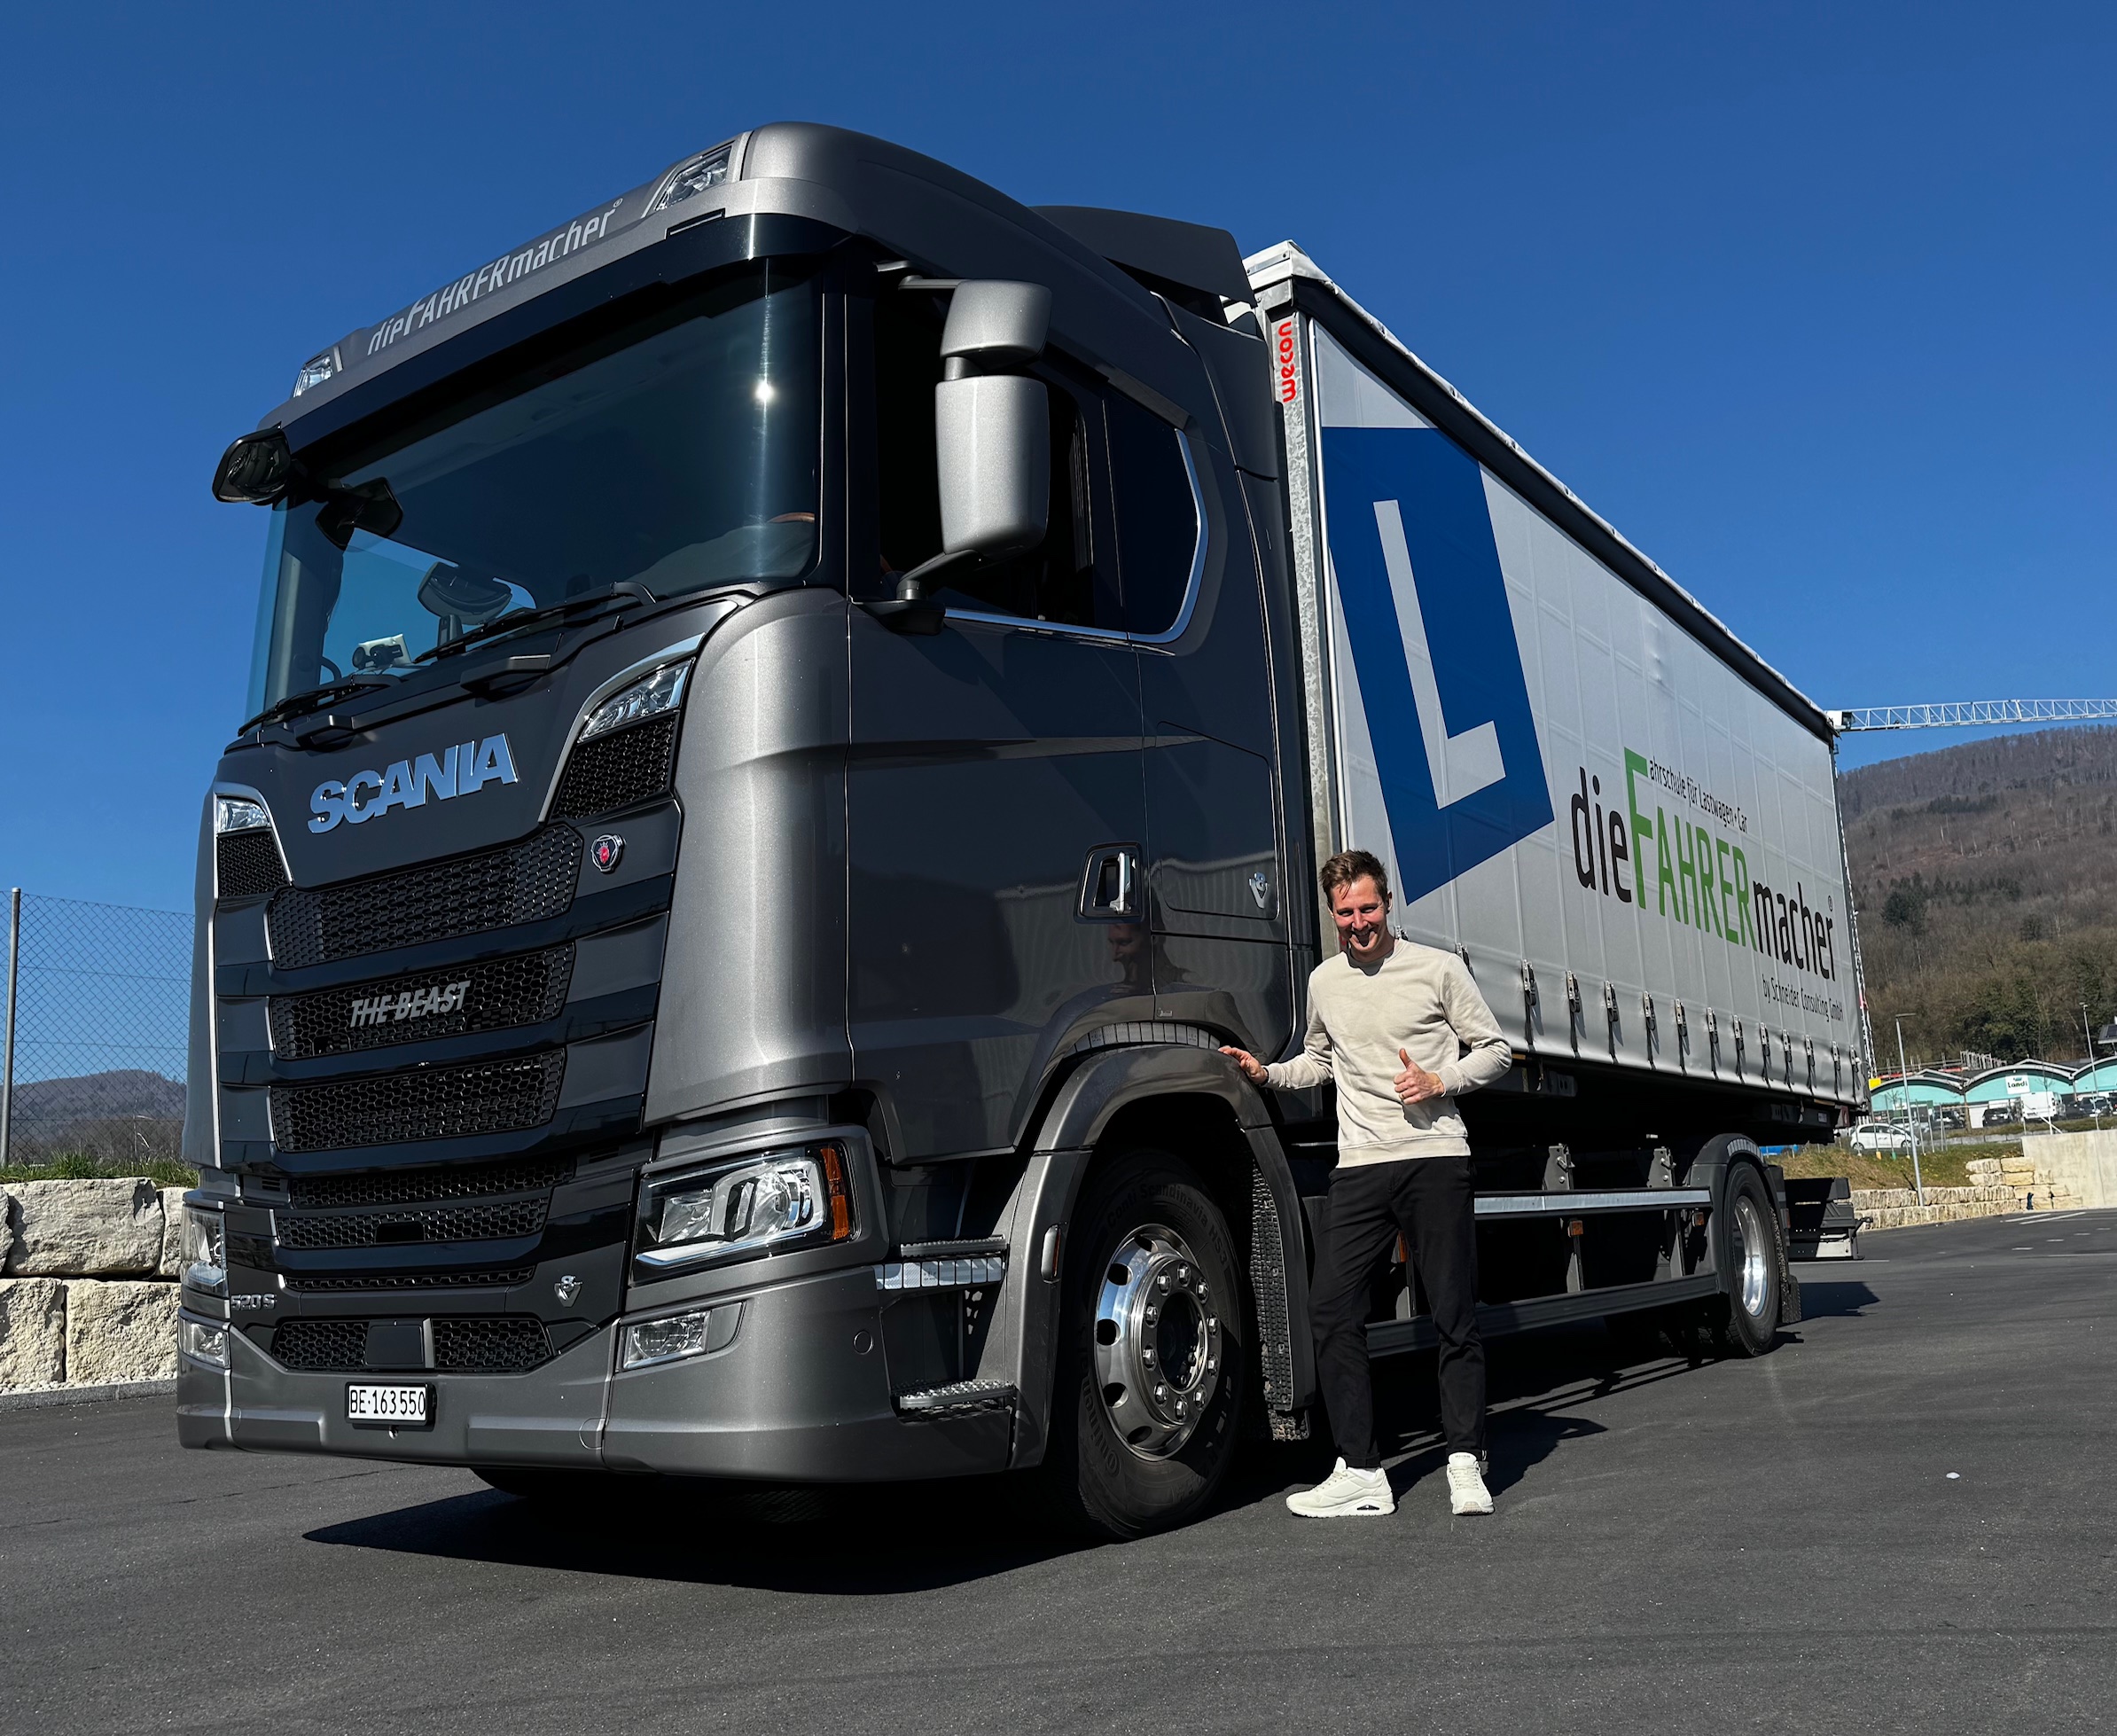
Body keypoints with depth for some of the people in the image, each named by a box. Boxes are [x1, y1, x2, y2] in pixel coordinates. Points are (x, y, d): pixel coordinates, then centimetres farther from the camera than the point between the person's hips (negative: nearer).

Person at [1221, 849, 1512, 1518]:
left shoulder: (1438, 969, 1)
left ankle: (1465, 1462, 14)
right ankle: (1360, 1472, 3)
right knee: (1332, 1306, -5)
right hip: (1360, 1166, 4)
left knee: (1454, 1314, 1)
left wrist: (1441, 1081, -10)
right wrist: (1268, 1073, 11)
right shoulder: (1324, 982, 13)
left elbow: (1495, 1050, 6)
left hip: (1437, 1160, -3)